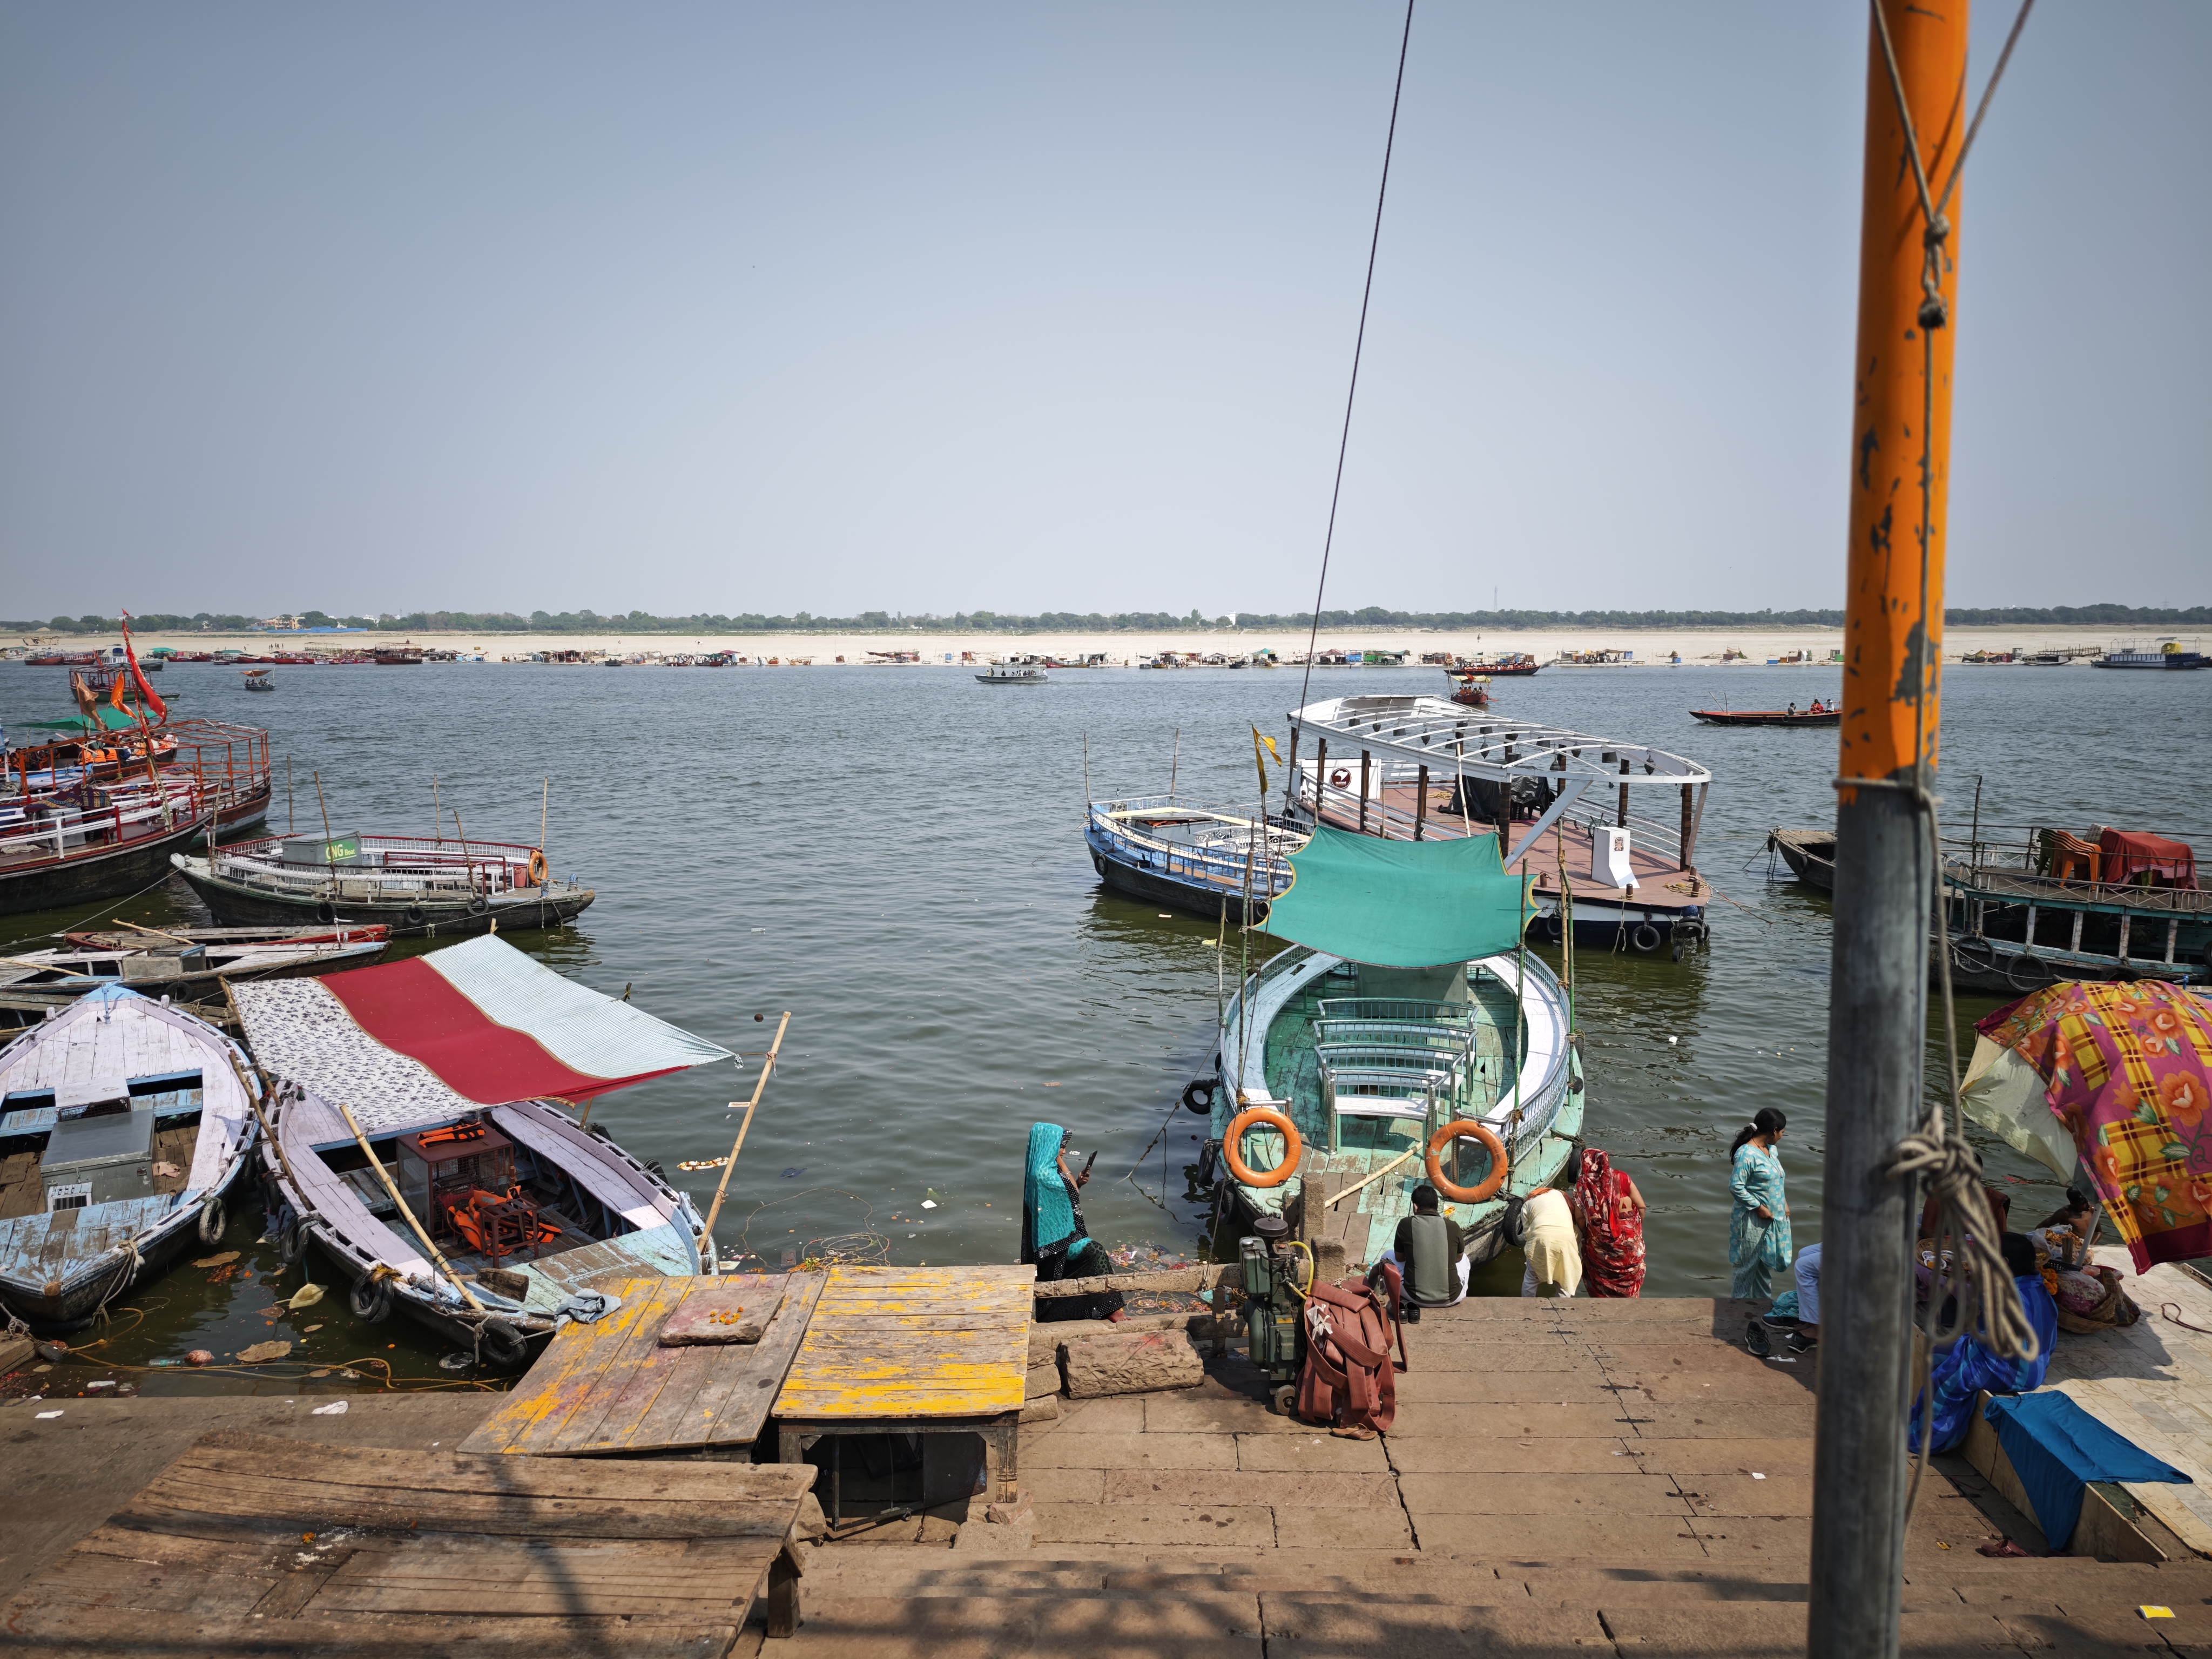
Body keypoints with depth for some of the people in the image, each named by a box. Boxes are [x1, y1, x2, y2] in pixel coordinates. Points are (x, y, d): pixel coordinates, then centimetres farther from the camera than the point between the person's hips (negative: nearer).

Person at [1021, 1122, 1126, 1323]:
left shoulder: (1046, 1169, 8)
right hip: (1055, 1238, -11)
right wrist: (1062, 1164, -12)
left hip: (1057, 1233, 11)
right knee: (1094, 1252, -22)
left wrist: (1078, 1182, 2)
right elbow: (1073, 1194, -18)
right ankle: (1108, 1308, -14)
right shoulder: (1043, 1174, -24)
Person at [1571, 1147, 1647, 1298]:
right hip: (1628, 1240, 1)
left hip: (1599, 1242, -1)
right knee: (1630, 1273, 23)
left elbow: (1580, 1218, -14)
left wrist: (1586, 1234, 6)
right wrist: (1636, 1227, 9)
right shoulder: (1621, 1178, -14)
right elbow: (1641, 1206, -8)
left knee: (1601, 1278, 21)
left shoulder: (1582, 1185, -15)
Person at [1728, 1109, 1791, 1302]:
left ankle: (1764, 1300, 34)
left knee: (1765, 1264, 20)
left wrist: (1784, 1204, 10)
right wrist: (1759, 1207, -19)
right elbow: (1736, 1187, -23)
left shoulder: (1772, 1150, 5)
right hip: (1752, 1220, -8)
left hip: (1772, 1218, 8)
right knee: (1747, 1265, 4)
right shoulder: (1746, 1154, -23)